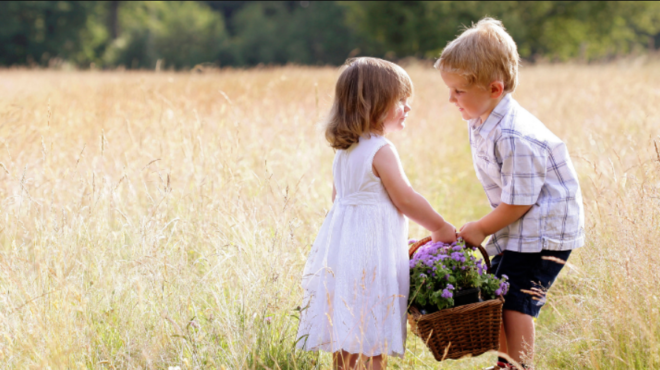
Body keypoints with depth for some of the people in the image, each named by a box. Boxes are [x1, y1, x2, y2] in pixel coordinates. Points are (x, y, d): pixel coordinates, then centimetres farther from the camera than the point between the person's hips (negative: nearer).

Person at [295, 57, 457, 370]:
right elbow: (406, 200, -13)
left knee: (345, 337, 12)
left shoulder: (343, 151, 11)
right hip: (372, 251, -8)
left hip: (341, 247, 9)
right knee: (374, 339, -5)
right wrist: (441, 229, -1)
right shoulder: (381, 151, -15)